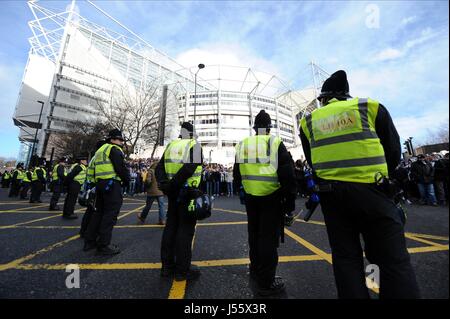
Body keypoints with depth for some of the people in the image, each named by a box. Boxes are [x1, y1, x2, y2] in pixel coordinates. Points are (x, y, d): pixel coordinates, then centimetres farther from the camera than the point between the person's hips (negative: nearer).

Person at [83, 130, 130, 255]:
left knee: (99, 212, 17)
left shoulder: (100, 150, 24)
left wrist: (97, 185, 24)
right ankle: (104, 245, -3)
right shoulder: (114, 149, -5)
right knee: (110, 214, -6)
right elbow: (121, 168, -16)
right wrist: (127, 180, -1)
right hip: (112, 184, -10)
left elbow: (95, 169, 24)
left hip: (99, 183, 10)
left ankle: (89, 241, 23)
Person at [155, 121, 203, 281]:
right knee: (185, 229, 2)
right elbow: (189, 168, -21)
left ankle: (167, 266, 27)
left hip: (173, 192, 7)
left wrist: (164, 183, -5)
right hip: (187, 192, -6)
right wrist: (173, 184, -17)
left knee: (171, 226, 15)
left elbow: (159, 167, 6)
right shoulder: (194, 145, -5)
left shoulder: (171, 145, 14)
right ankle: (182, 270, 13)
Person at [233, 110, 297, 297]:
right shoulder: (275, 143, -10)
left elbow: (237, 174, 12)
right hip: (271, 198, -5)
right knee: (268, 238, 5)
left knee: (254, 235, 19)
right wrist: (290, 200, -3)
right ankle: (266, 282, 18)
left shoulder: (242, 145, 5)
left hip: (250, 198, 5)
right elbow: (288, 175, -12)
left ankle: (256, 270, 39)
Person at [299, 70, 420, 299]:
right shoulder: (371, 107, 6)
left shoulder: (308, 122, 9)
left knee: (346, 258, 12)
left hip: (331, 194, 2)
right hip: (370, 190, -1)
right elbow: (393, 153, 7)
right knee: (393, 259, 8)